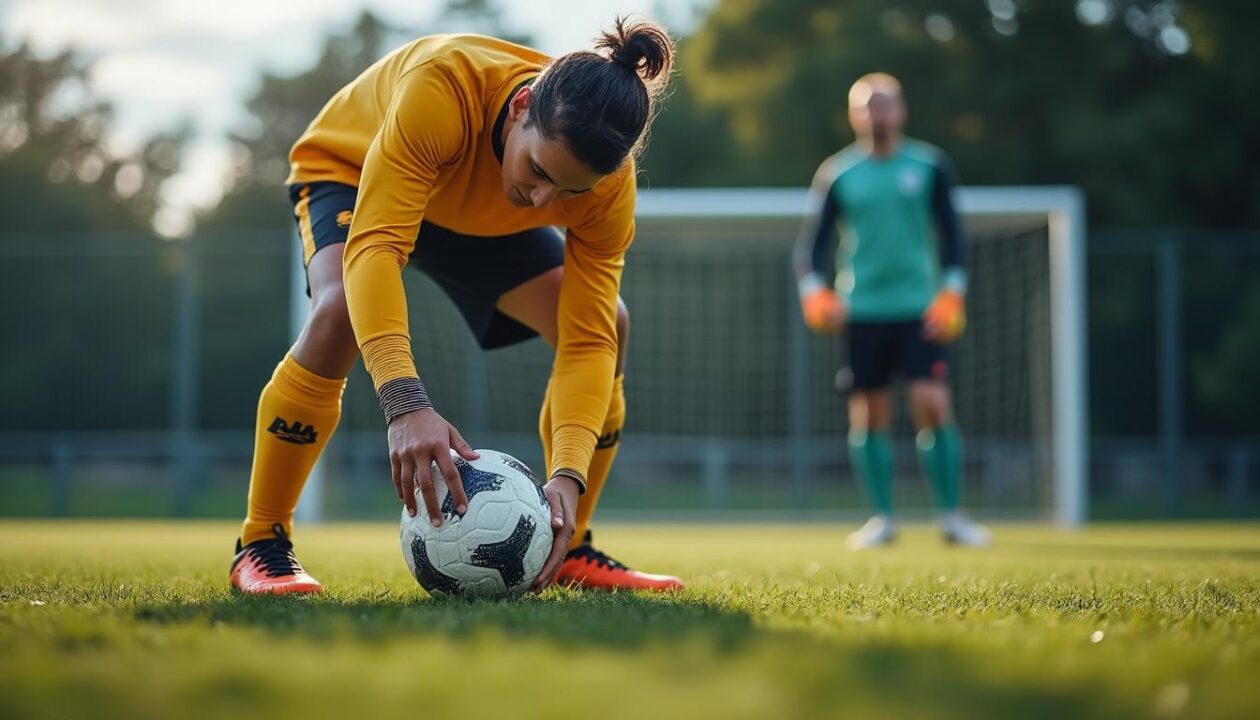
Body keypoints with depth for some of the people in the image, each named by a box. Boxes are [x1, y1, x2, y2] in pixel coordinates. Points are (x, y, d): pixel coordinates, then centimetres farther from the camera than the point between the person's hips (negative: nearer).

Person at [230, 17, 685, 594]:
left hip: (485, 218, 4)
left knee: (609, 325, -12)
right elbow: (373, 244, -51)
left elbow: (587, 340, -28)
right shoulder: (444, 86, -45)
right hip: (350, 172, -4)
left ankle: (568, 550, 4)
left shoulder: (609, 185, -31)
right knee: (342, 310, -35)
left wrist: (568, 474, -42)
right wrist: (405, 404, -63)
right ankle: (260, 546, -19)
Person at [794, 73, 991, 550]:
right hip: (860, 310, 1)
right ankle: (882, 518, 13)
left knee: (933, 406, -11)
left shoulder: (929, 166, 5)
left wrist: (952, 292, -2)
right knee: (868, 416, 2)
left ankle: (951, 515, -1)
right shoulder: (837, 174, 5)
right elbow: (812, 242, 7)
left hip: (919, 308, -1)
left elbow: (950, 233, 9)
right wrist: (814, 291, -9)